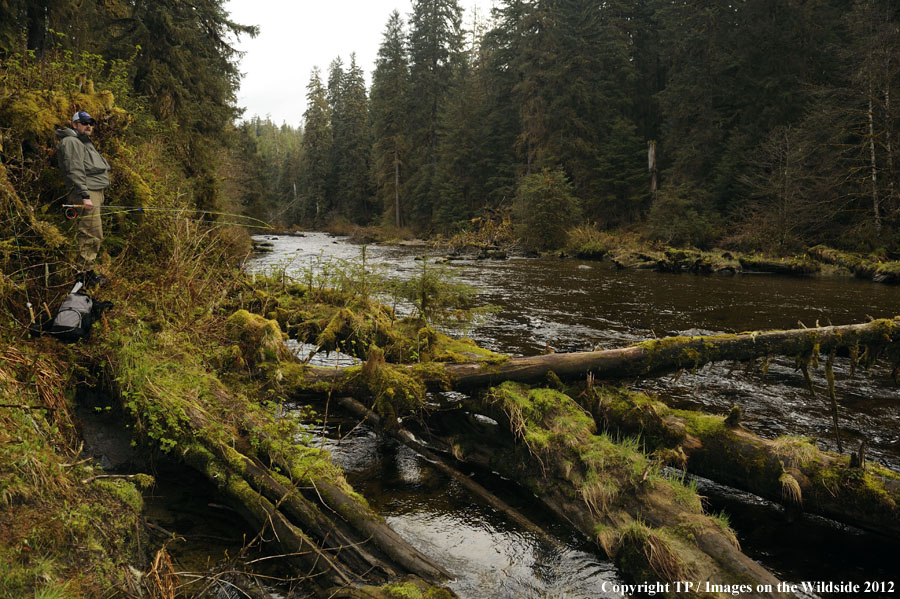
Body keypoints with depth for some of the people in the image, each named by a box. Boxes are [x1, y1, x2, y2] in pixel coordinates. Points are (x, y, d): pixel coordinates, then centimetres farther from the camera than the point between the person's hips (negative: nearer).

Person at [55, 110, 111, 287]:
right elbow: (75, 171, -16)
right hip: (87, 193, -10)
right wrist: (85, 196, -23)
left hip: (95, 193, 10)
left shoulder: (85, 142, 27)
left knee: (93, 235, 10)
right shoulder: (71, 142, -6)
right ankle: (85, 273, -10)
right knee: (92, 234, -13)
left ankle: (87, 271, 15)